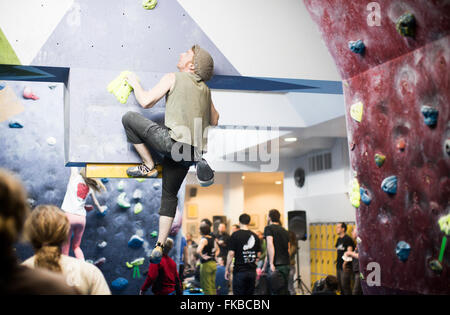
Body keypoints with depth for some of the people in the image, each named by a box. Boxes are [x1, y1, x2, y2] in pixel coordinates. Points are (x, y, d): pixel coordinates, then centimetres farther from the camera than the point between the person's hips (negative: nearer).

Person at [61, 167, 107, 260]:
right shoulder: (90, 186, 13)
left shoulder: (75, 176, 0)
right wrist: (100, 208, 49)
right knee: (76, 246, 19)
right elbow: (95, 201, 29)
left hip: (69, 215, -4)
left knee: (65, 247, 2)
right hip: (81, 217, 4)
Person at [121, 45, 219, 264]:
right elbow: (214, 121, 30)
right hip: (193, 150, 7)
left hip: (173, 140, -7)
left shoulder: (173, 78, 3)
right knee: (169, 194, 19)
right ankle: (159, 246, 15)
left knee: (129, 118, 8)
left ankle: (149, 166, 10)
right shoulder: (206, 90, 20)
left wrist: (135, 84, 18)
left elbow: (146, 102, -1)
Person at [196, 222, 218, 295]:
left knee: (207, 287, -1)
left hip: (206, 264, -8)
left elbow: (198, 251, -32)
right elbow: (216, 249, 26)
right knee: (213, 286, 14)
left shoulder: (204, 239, -15)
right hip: (213, 263, 8)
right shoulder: (212, 238, 9)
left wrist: (203, 256, -16)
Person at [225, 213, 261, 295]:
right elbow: (258, 254, 10)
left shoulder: (235, 235, -8)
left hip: (239, 271, -4)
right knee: (250, 293, 12)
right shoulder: (255, 236, 6)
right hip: (252, 271, 5)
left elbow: (231, 253, -11)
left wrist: (227, 269, -3)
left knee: (238, 293, 0)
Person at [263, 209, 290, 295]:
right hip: (286, 264, 7)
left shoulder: (269, 228, 0)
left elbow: (270, 245, -16)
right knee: (284, 291, 11)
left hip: (276, 266, -7)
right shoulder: (284, 231, 20)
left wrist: (271, 264, -20)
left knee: (276, 292, -6)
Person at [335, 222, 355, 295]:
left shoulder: (348, 239, -10)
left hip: (346, 266, -8)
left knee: (345, 285, -10)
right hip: (339, 266, 8)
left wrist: (345, 262, -19)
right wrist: (337, 261, 12)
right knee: (340, 285, 12)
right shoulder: (338, 239, 14)